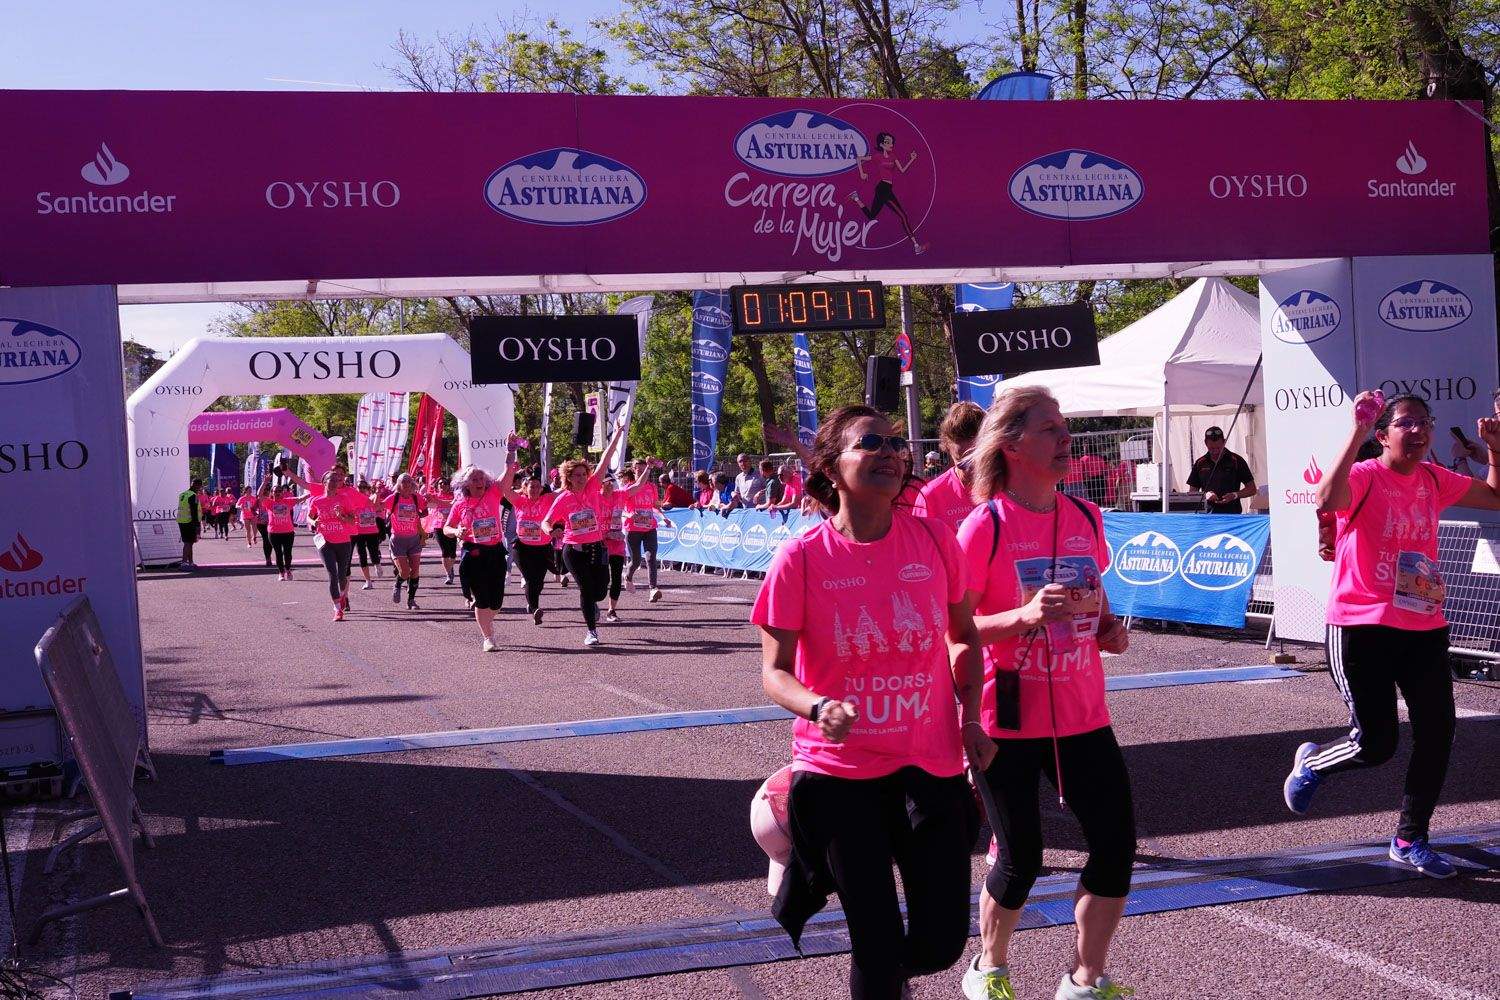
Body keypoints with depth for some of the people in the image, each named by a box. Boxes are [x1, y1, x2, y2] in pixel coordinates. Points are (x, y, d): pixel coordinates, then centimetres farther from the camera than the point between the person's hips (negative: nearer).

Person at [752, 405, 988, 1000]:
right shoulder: (801, 558, -10)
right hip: (840, 769, -3)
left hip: (931, 766, 3)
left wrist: (969, 718, 0)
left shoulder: (936, 541, -2)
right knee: (879, 946, -1)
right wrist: (819, 708, -26)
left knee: (941, 942, 5)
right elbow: (774, 671, -6)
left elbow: (964, 637, 13)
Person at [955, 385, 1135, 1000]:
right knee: (1021, 857, 2)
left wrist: (1109, 628, -1)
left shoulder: (1085, 518, 6)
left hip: (1081, 714, 5)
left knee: (1117, 842, 2)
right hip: (1009, 720, -5)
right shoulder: (985, 525, -11)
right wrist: (1024, 616, -27)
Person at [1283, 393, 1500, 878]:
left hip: (1424, 626, 6)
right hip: (1361, 627, -6)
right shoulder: (1364, 476, -11)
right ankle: (1310, 763, 27)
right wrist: (1356, 432, -35)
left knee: (1437, 732, 2)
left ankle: (1409, 840, 18)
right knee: (1375, 742, -7)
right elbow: (1328, 500, -35)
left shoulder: (1434, 480, 9)